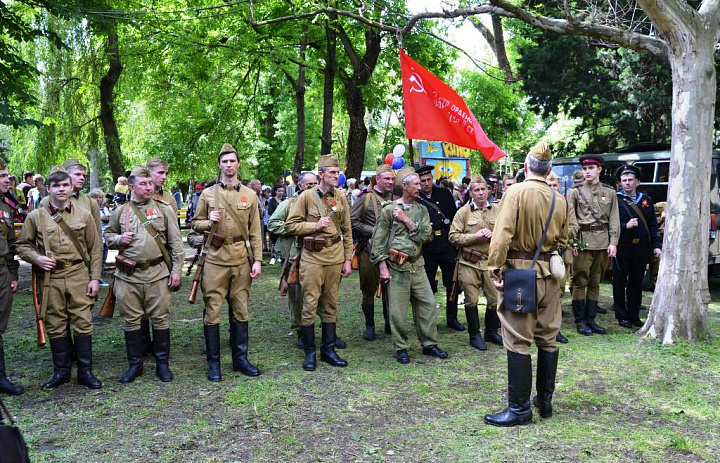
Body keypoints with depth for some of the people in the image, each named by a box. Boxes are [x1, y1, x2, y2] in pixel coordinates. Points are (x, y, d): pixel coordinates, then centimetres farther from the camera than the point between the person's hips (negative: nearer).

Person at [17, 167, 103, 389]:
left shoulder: (84, 215, 3)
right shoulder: (35, 216, 2)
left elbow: (95, 249, 5)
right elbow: (23, 245, 11)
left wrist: (95, 278, 0)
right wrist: (36, 258, -10)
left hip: (79, 276, 0)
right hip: (51, 278, 1)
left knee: (83, 323, 3)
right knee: (55, 326, 8)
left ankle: (85, 371, 14)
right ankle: (61, 371, 22)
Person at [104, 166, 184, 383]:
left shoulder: (164, 209, 3)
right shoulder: (120, 211, 7)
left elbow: (176, 243, 3)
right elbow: (108, 235, 19)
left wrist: (176, 270, -2)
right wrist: (119, 239, -4)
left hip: (157, 273, -1)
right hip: (127, 275, 2)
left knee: (159, 318, 4)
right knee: (131, 320, 8)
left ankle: (162, 363, 18)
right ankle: (134, 364, 22)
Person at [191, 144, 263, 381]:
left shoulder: (250, 195, 6)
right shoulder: (207, 194, 4)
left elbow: (255, 232, 5)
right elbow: (195, 223, 11)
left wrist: (257, 260, -1)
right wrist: (208, 222, -12)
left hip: (241, 259, 1)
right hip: (215, 258, -1)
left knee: (240, 310, 9)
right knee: (212, 311, 1)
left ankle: (240, 359, 20)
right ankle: (213, 362, 12)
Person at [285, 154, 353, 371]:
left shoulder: (341, 197, 6)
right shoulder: (306, 196, -4)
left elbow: (347, 231, 9)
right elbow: (290, 225, -3)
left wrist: (348, 260, 6)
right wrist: (315, 226, -14)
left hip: (335, 256, 3)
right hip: (312, 257, -3)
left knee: (330, 305, 10)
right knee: (310, 305, 0)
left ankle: (328, 349, 21)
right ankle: (309, 352, 11)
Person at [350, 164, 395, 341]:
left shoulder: (395, 198, 10)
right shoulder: (365, 197, -4)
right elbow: (352, 220, -8)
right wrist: (372, 230, -13)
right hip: (369, 248, -4)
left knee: (390, 287, 9)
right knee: (369, 288, 3)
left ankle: (389, 323, 23)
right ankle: (369, 325, 14)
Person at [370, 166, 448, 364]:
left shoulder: (421, 210, 9)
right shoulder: (388, 210, -4)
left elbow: (426, 234, -6)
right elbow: (378, 241, -5)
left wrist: (406, 220, -11)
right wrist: (383, 266, -11)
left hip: (417, 266, 5)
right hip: (397, 268, -4)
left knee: (428, 305, 7)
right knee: (397, 310, 1)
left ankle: (429, 344, 21)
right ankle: (401, 348, 15)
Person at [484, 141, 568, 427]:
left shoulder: (515, 192, -10)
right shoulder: (559, 200, 7)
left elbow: (503, 235, -18)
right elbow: (562, 241, 13)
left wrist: (497, 270, -14)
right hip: (549, 275, 6)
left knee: (518, 342, -1)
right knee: (547, 339, 14)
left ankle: (519, 408, 4)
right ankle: (545, 402, 25)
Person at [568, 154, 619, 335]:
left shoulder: (610, 193, 11)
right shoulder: (575, 192, 3)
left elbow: (614, 220, 8)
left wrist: (613, 242, -2)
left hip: (603, 242, 3)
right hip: (583, 240, -3)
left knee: (595, 282, 9)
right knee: (580, 281, -1)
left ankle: (590, 319, 17)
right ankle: (580, 321, 7)